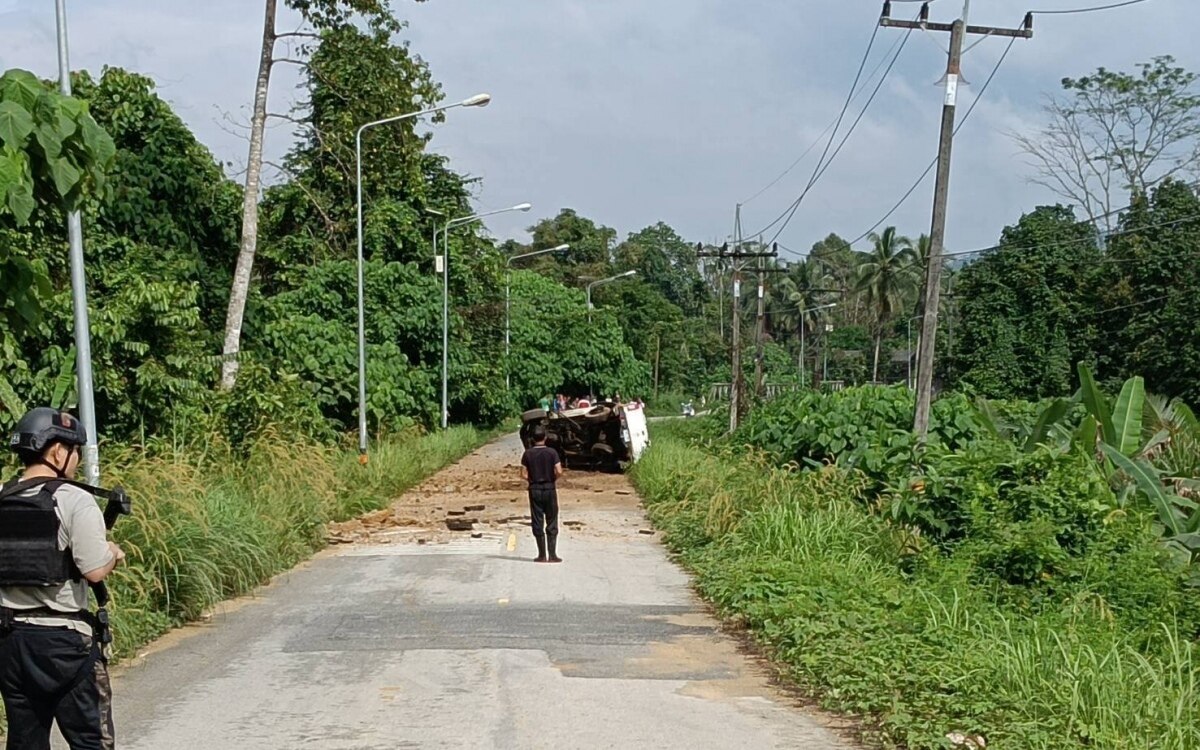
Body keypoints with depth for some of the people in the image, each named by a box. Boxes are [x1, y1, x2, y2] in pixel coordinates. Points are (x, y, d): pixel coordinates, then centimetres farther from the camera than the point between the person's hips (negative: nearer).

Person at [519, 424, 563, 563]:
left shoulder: (528, 454, -1)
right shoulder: (552, 452, -6)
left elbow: (523, 475, -4)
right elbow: (559, 471, -13)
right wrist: (553, 479, 6)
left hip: (534, 490, 1)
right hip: (550, 489, -1)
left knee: (538, 523, 5)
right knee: (552, 524, 5)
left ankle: (542, 555, 5)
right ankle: (552, 554, 1)